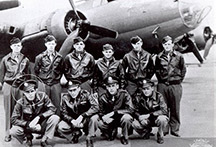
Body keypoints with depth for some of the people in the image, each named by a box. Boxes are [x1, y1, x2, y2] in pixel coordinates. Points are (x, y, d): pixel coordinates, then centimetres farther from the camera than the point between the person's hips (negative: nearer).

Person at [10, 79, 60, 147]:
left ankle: (44, 140, -9)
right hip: (28, 127, 0)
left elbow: (52, 109, -15)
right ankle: (27, 138, 7)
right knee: (13, 131, -28)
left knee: (55, 118, -27)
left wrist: (39, 117, -28)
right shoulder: (20, 103, -14)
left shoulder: (42, 96, -13)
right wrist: (29, 124, -27)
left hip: (42, 125, 1)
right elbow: (14, 119, -14)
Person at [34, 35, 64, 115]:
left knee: (57, 105, 5)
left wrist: (58, 78, 7)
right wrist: (41, 79, 4)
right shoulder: (40, 57, -1)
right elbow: (36, 71, 6)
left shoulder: (59, 57, 4)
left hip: (56, 84, 2)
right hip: (44, 84, -2)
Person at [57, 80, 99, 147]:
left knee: (93, 117, -34)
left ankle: (89, 139, -11)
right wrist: (72, 120, -27)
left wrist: (82, 116, -35)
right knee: (60, 127, -22)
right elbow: (63, 113, -8)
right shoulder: (65, 97, -11)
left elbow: (96, 107, -28)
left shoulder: (85, 94, -18)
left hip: (85, 120, -2)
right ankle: (75, 133, 8)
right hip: (72, 120, 2)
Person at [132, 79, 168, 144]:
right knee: (134, 124, -26)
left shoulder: (158, 96, -16)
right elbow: (135, 111, -4)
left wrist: (149, 115, -31)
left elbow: (164, 110, -23)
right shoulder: (138, 97, -9)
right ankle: (146, 131, 11)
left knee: (162, 119, -36)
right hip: (145, 120, 2)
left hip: (157, 118, -2)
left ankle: (160, 136, -2)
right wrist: (139, 117, -28)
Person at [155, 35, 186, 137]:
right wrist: (161, 79, 9)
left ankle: (175, 129, 14)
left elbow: (183, 70, 10)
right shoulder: (159, 57, 4)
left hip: (175, 85, -1)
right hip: (162, 85, 1)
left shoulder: (178, 56, 2)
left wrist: (179, 79, 5)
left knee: (175, 109, 4)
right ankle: (164, 129, 13)